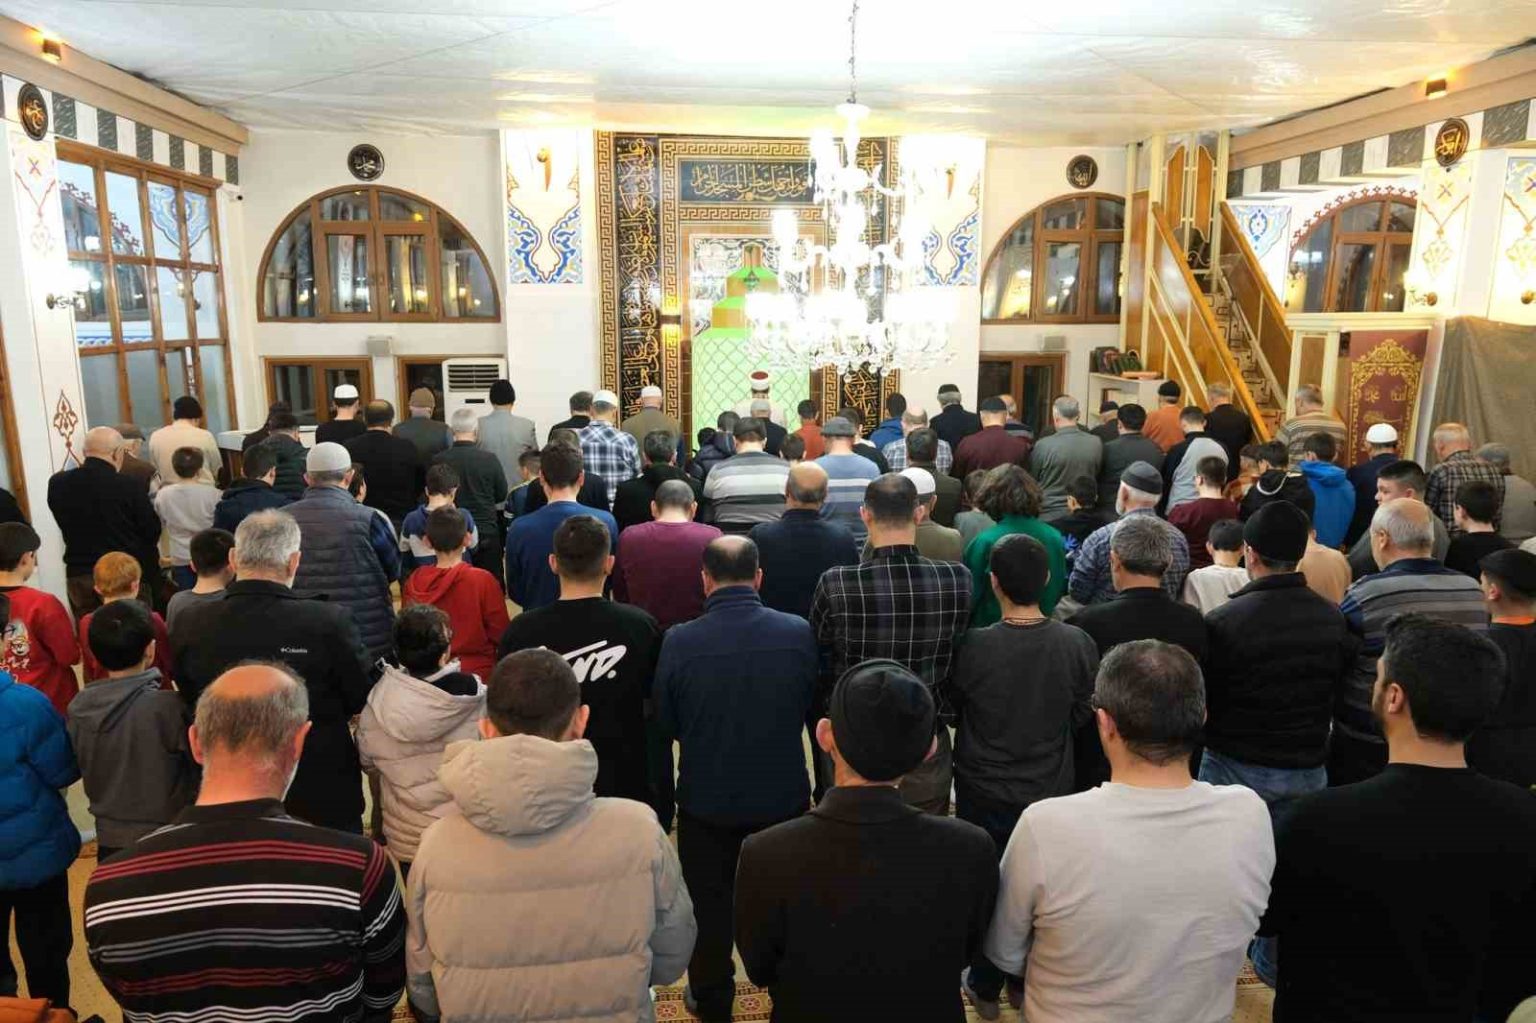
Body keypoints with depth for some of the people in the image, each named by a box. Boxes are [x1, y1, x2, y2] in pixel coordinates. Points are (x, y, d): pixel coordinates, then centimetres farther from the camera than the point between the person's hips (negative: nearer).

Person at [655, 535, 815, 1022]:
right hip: (782, 795, 1)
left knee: (710, 906, 20)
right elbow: (811, 706, 0)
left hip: (706, 798, -1)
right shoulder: (799, 632, -18)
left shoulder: (679, 641, -22)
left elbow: (665, 722, -6)